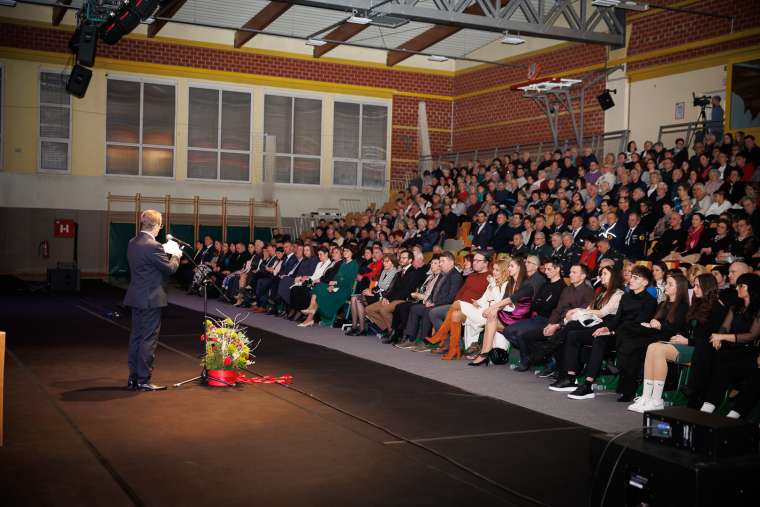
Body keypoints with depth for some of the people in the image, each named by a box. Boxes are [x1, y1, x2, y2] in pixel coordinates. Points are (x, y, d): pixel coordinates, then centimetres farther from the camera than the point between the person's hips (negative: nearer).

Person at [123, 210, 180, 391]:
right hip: (151, 299, -9)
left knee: (136, 337, 14)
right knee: (149, 339, -2)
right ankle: (143, 381, 2)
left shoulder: (132, 243, 7)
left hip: (136, 298, 9)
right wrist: (176, 255, 5)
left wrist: (166, 250, 16)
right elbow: (170, 268, -14)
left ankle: (133, 378, 20)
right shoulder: (153, 246, -20)